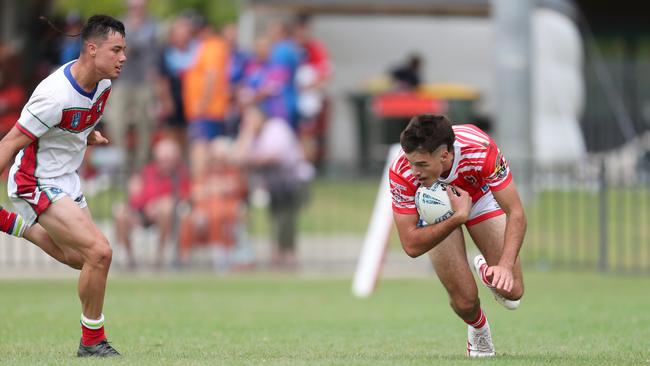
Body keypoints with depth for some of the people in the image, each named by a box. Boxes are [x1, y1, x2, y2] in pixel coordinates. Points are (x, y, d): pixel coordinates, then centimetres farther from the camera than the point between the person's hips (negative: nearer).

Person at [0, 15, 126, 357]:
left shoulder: (102, 83, -3)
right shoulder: (56, 95, -29)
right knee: (99, 251, -18)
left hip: (67, 181, 9)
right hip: (37, 184, -9)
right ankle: (92, 341, -3)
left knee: (77, 258, 21)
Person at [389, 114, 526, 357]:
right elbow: (412, 246, -33)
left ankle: (486, 271, 28)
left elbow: (516, 213, -34)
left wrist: (506, 266, -47)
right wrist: (457, 217, -43)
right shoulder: (402, 173, -38)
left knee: (511, 292, -8)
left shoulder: (481, 150, -40)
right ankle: (477, 328, 25)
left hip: (480, 197, 1)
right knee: (465, 301, -12)